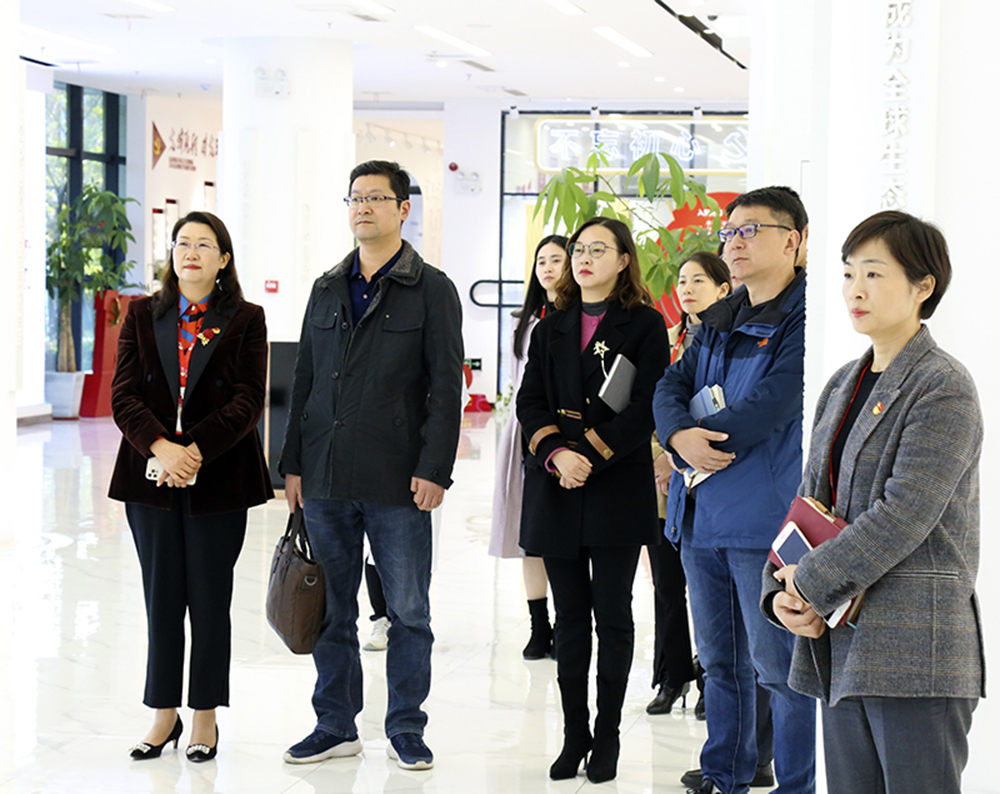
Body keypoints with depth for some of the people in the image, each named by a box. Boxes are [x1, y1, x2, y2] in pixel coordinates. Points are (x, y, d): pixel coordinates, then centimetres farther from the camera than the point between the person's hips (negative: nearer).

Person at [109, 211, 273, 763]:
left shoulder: (246, 320, 2)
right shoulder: (142, 315, 8)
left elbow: (248, 400, -6)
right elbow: (123, 394, 0)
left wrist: (197, 450, -17)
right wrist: (161, 448, -16)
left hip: (218, 477, -2)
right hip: (152, 474, 2)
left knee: (210, 599, 4)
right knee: (161, 597, 7)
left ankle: (206, 717, 14)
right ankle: (165, 713, 17)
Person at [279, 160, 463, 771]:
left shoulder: (432, 290, 1)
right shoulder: (327, 289, 14)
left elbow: (446, 389, -4)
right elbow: (304, 379, 16)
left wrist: (433, 469, -12)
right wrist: (293, 463, 10)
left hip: (397, 482, -4)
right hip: (325, 479, 4)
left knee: (408, 611, 3)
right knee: (331, 611, 9)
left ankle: (406, 729, 14)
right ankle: (336, 726, 19)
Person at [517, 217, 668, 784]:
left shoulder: (646, 326, 1)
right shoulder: (551, 330, 13)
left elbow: (644, 410, -8)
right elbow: (530, 402, 5)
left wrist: (589, 457, -15)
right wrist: (556, 454, -13)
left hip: (618, 487, -3)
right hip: (557, 490, 4)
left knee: (613, 614, 2)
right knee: (570, 615, 7)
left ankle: (607, 737, 11)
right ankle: (574, 736, 13)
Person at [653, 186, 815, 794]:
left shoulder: (805, 314, -8)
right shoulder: (719, 321, 18)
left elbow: (779, 397, -18)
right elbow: (672, 385, 11)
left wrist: (712, 442, -13)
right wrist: (681, 436, -10)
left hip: (766, 515, -8)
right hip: (702, 512, 8)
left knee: (778, 663, -6)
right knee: (719, 659, 17)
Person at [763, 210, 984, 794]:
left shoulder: (943, 388, -9)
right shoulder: (844, 384, 16)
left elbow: (903, 515, -18)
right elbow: (811, 501, 15)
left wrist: (813, 585, -14)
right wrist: (782, 592, 0)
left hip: (915, 651, -8)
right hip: (840, 641, 8)